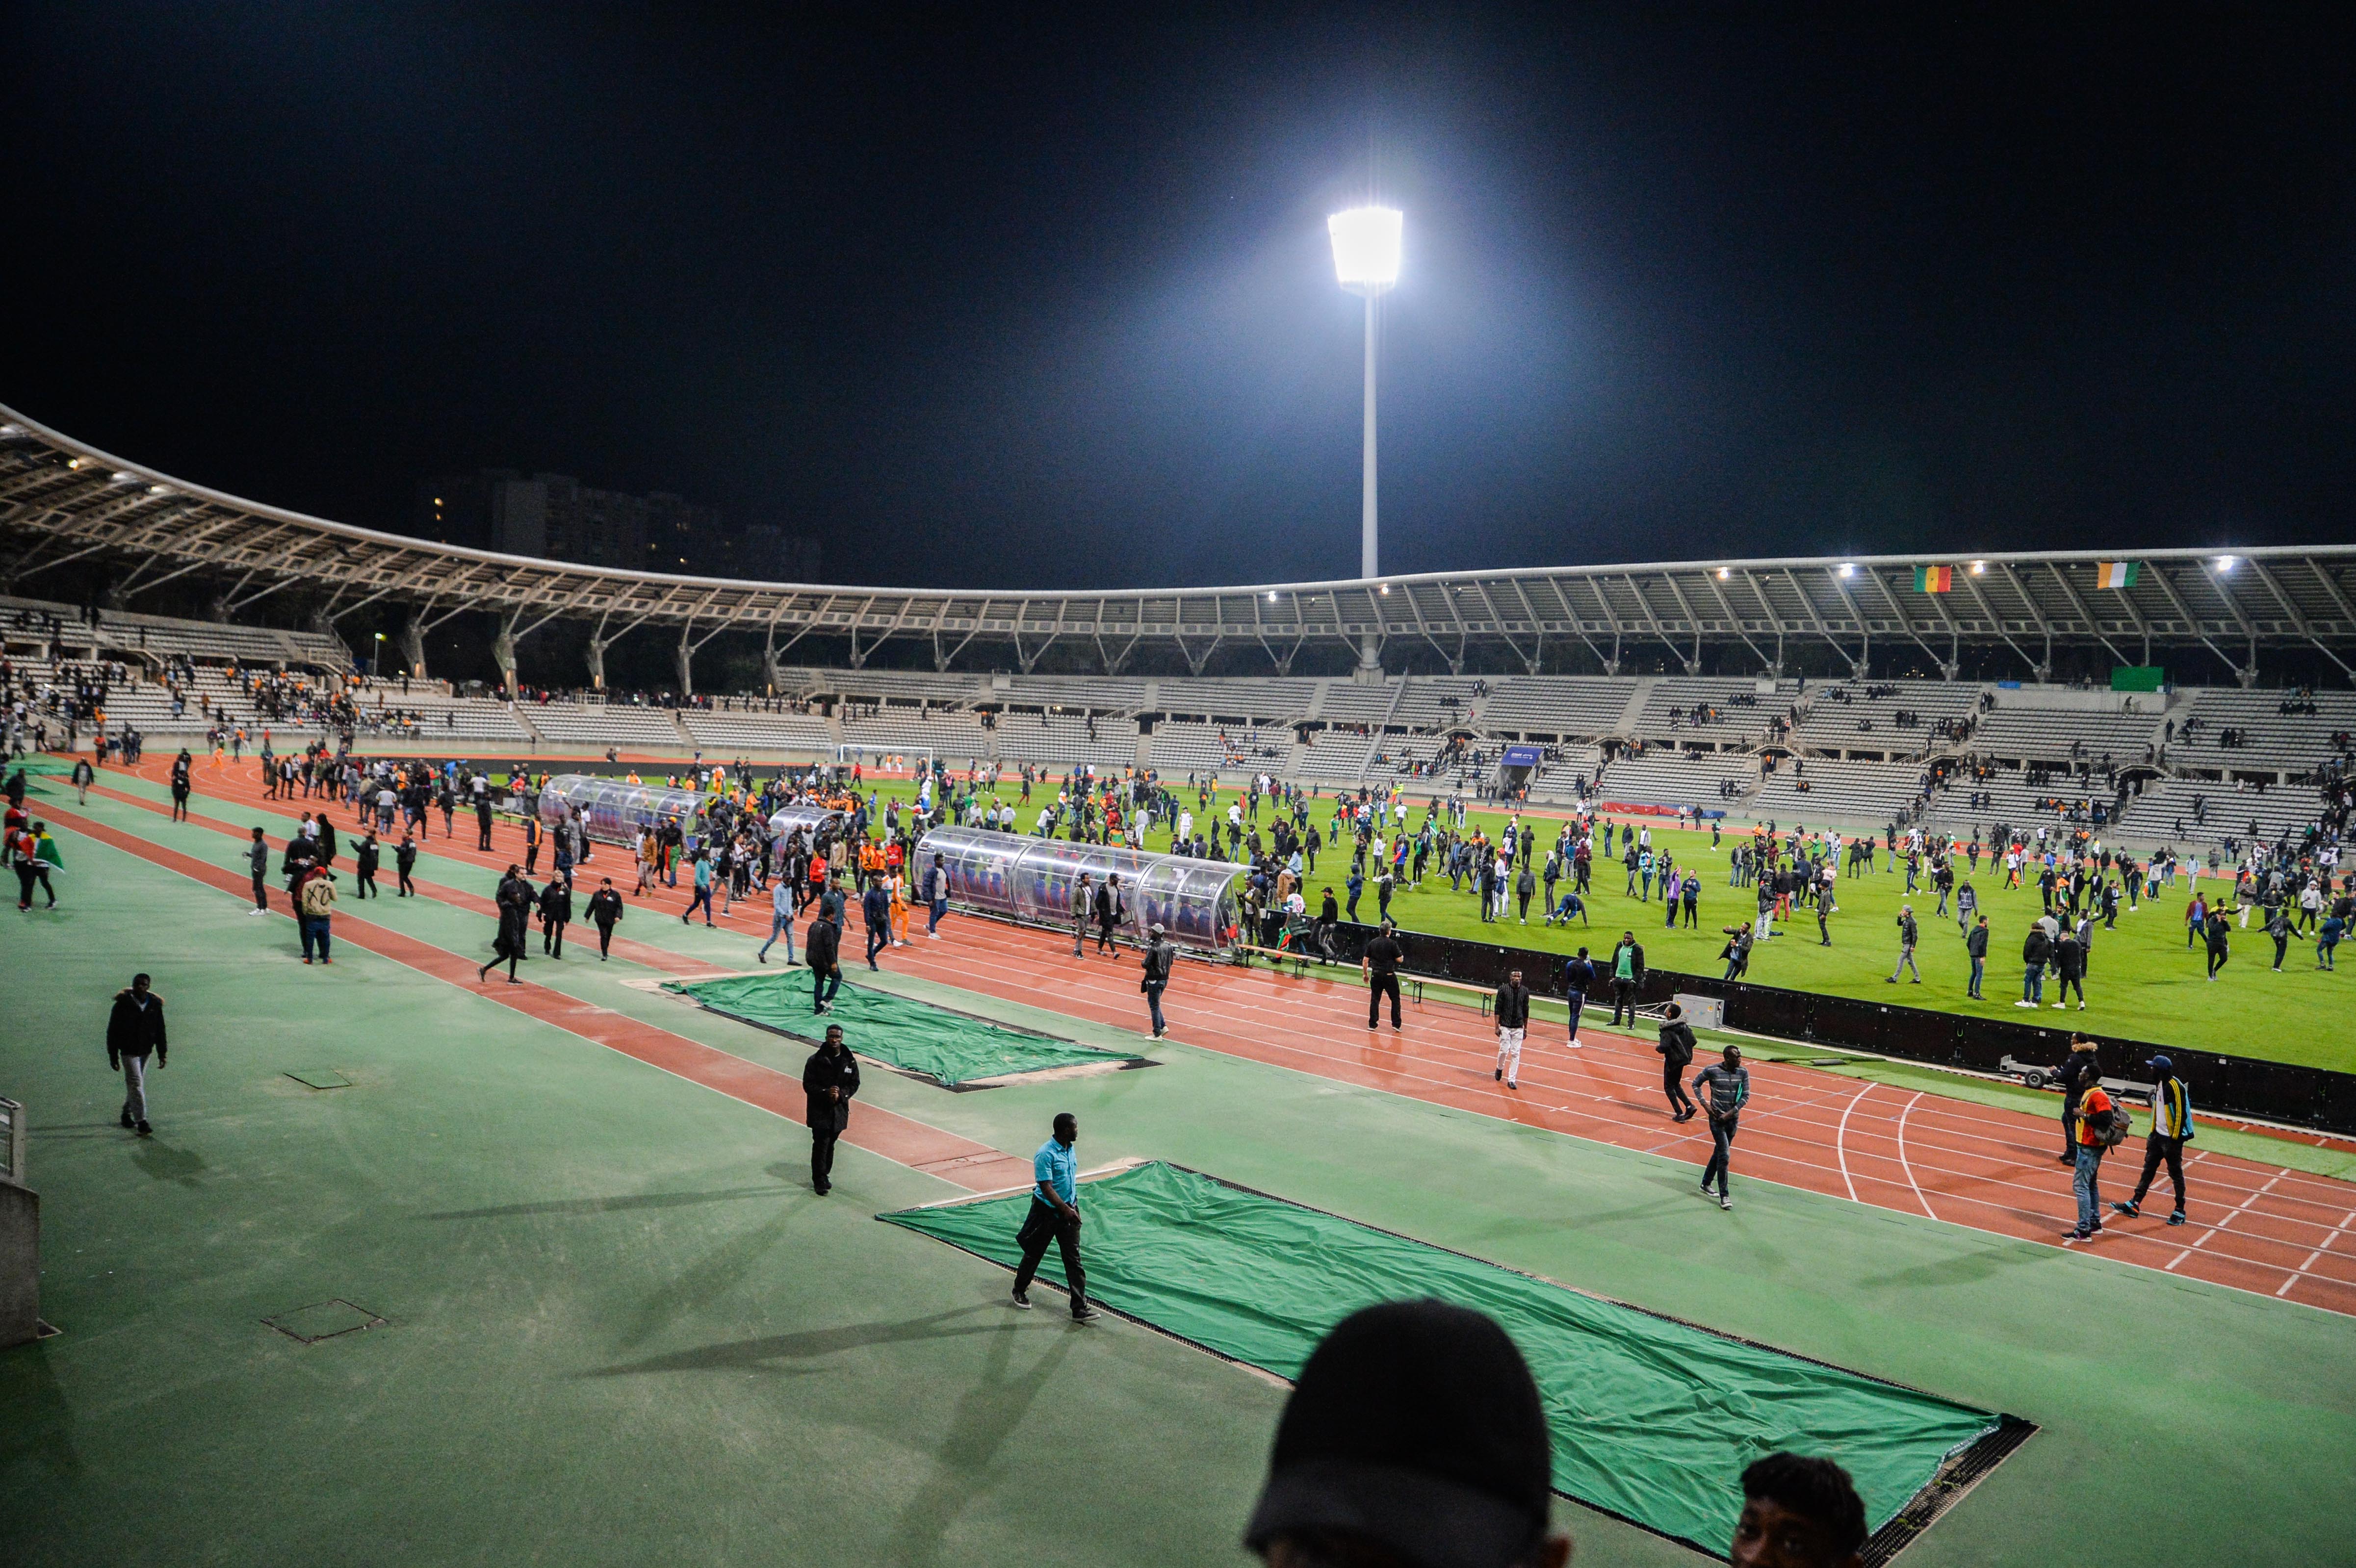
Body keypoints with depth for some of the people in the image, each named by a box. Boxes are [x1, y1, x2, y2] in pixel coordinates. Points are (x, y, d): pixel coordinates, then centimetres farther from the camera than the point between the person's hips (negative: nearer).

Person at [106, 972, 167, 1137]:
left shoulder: (155, 1005, 2)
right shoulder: (123, 1004, -9)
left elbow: (160, 1031, 10)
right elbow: (112, 1032, -5)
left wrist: (162, 1054, 9)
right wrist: (113, 1056, -6)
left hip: (146, 1051, 5)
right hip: (129, 1051, -5)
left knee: (136, 1084, 15)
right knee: (136, 1084, -11)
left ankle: (127, 1114, 32)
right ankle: (141, 1122, -14)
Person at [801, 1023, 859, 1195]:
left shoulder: (849, 1061, 0)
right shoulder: (815, 1060, -9)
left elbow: (855, 1084, 5)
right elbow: (808, 1084, -8)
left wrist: (841, 1094, -13)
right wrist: (826, 1092, -22)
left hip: (839, 1109, 3)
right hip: (819, 1110, -3)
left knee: (830, 1144, 14)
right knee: (821, 1145, -7)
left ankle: (824, 1175, 30)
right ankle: (819, 1181, 1)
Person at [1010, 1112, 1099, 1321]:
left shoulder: (1069, 1149, 4)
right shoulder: (1046, 1154, -22)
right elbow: (1046, 1187, -25)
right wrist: (1065, 1209, -29)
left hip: (1068, 1210, 7)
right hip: (1047, 1213, -6)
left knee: (1073, 1260, 2)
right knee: (1034, 1254, 13)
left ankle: (1079, 1309, 2)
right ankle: (1020, 1291, 38)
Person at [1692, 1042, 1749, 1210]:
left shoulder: (1743, 1072, -4)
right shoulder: (1712, 1070, -13)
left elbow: (1746, 1096, -2)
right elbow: (1696, 1083, 2)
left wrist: (1731, 1113, -11)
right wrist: (1704, 1104, -7)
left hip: (1733, 1119, 4)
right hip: (1717, 1118, -4)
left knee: (1719, 1152, 17)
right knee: (1725, 1156, -11)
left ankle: (1706, 1184, 35)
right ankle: (1724, 1196, -6)